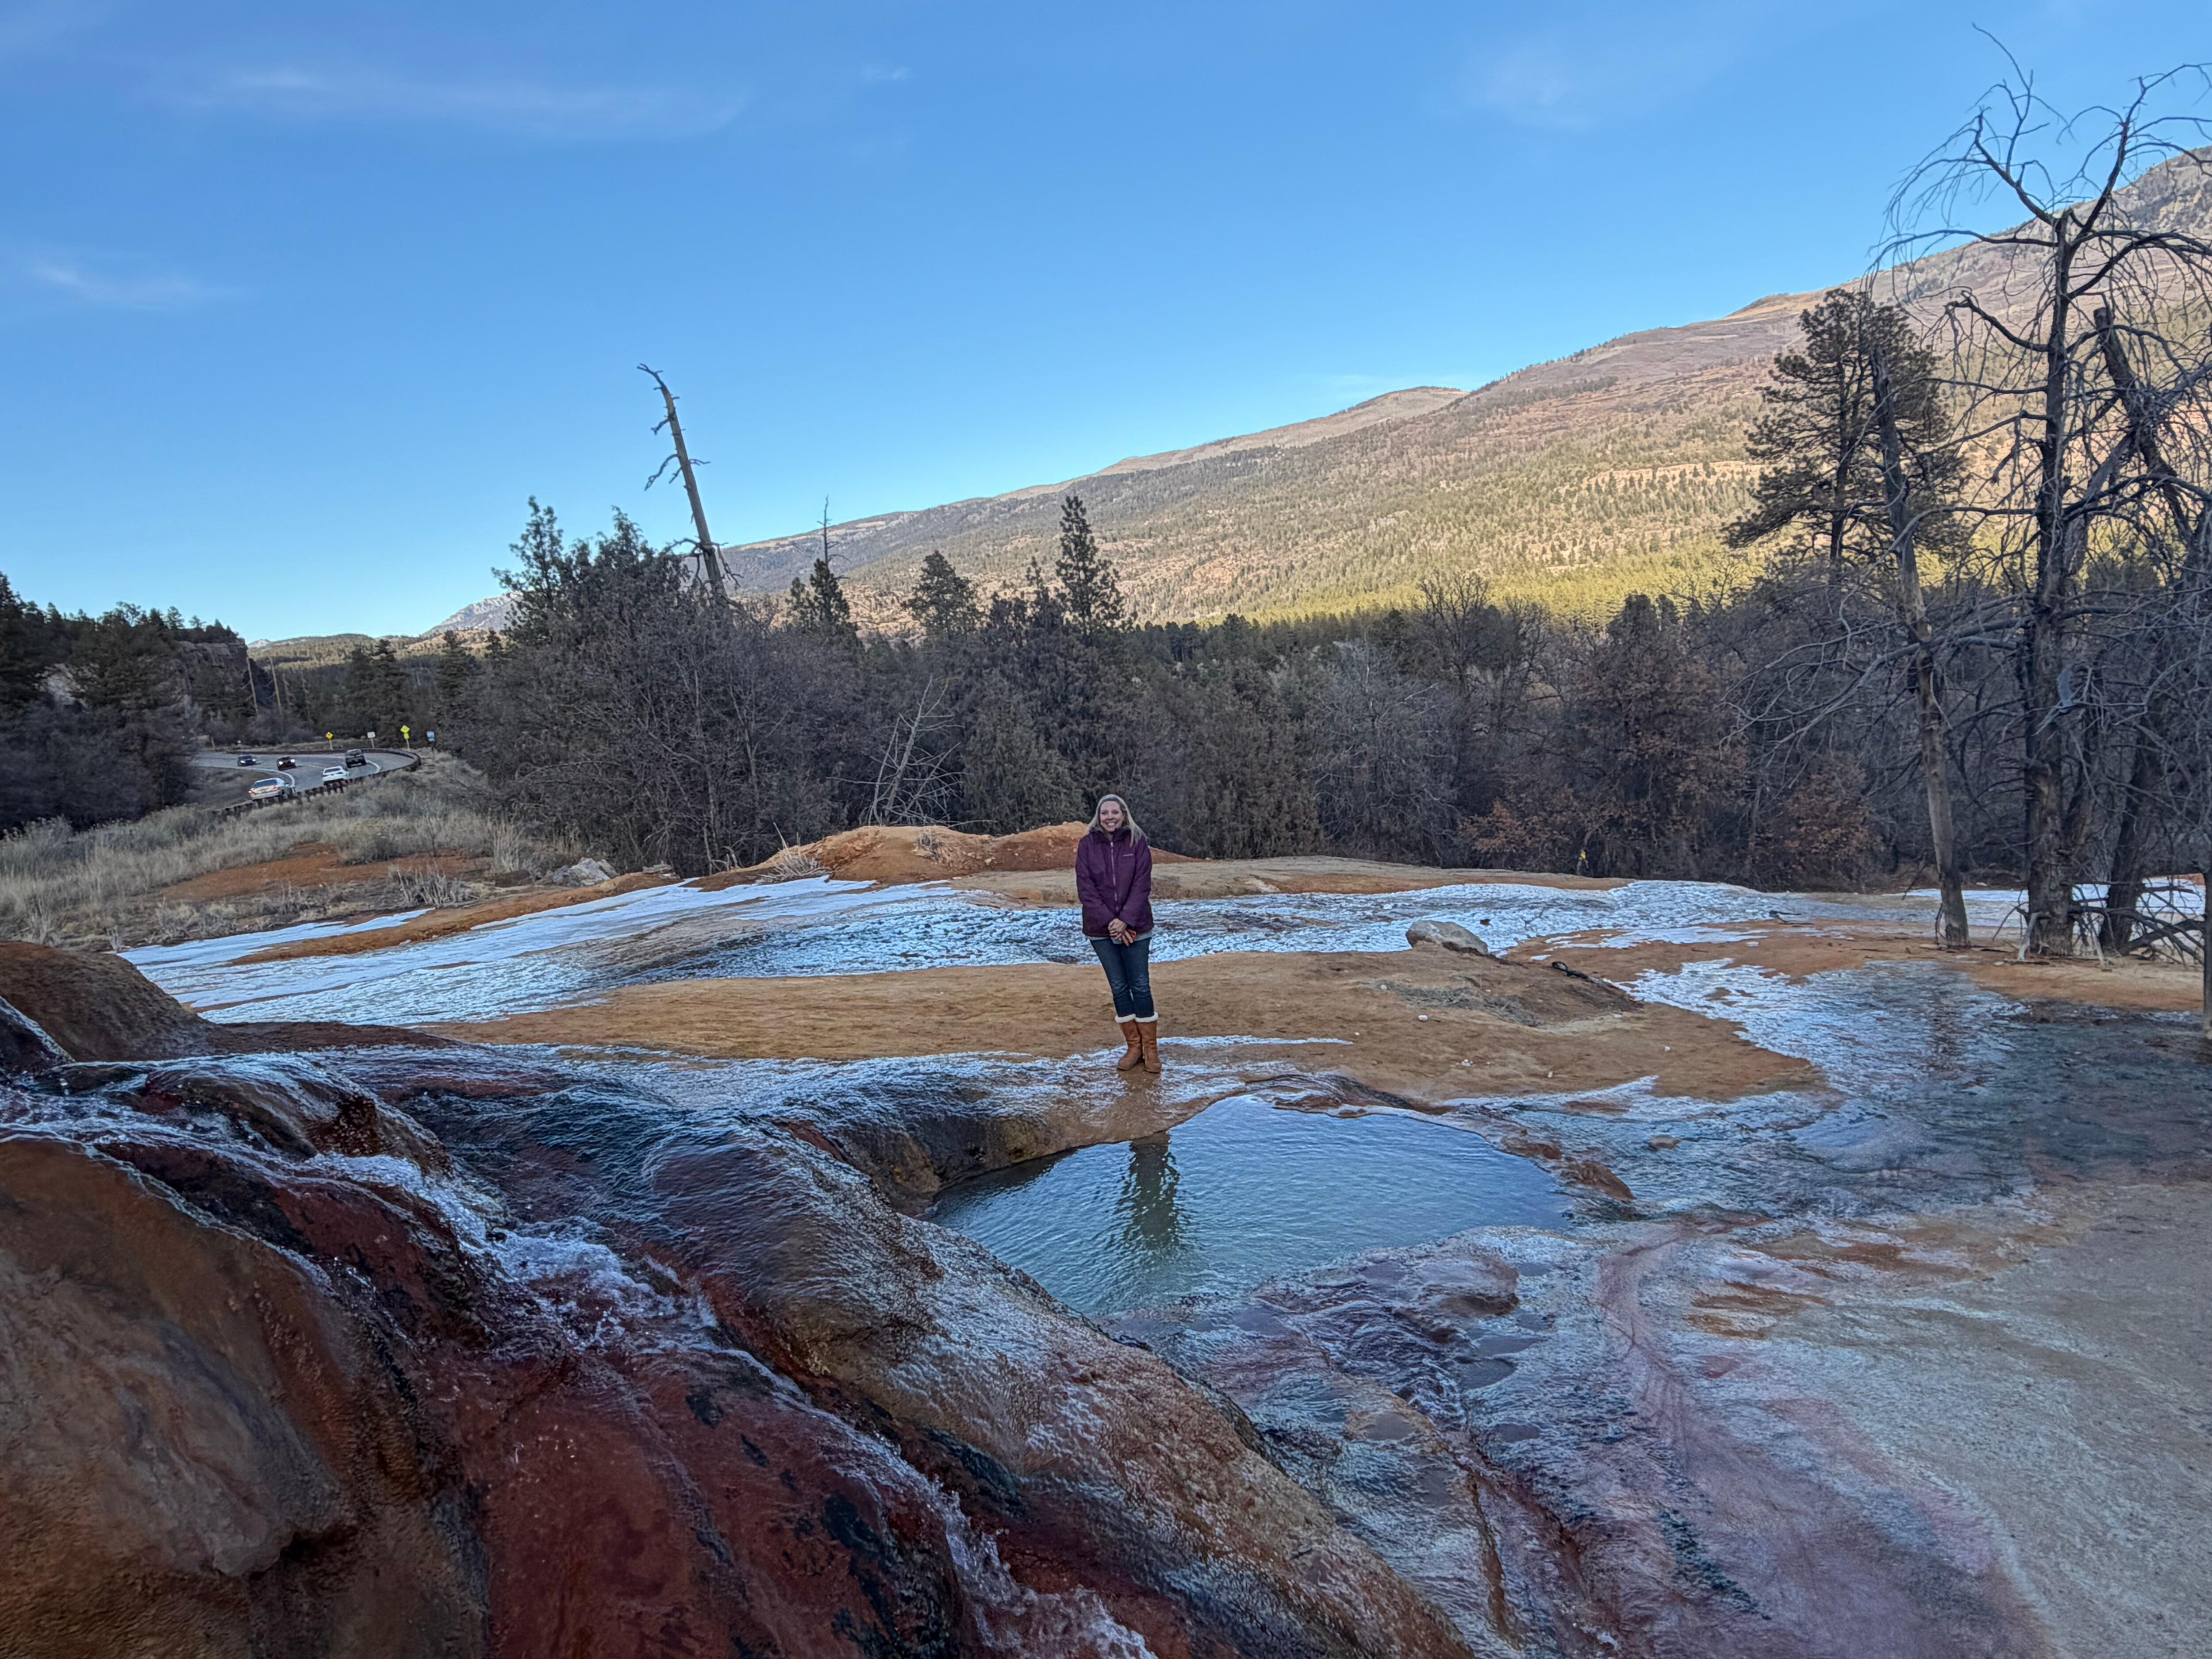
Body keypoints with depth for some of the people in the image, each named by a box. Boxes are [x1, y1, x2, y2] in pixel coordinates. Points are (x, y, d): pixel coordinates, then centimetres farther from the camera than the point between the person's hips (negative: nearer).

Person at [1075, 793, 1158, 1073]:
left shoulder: (1138, 843, -3)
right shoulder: (1087, 845, -1)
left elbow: (1142, 886, -7)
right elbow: (1085, 889, -6)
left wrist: (1125, 920, -17)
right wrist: (1110, 921, -14)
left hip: (1135, 928, -1)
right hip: (1101, 930, 1)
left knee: (1141, 986, 0)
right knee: (1119, 987, 7)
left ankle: (1151, 1049, 10)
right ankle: (1134, 1047, 17)